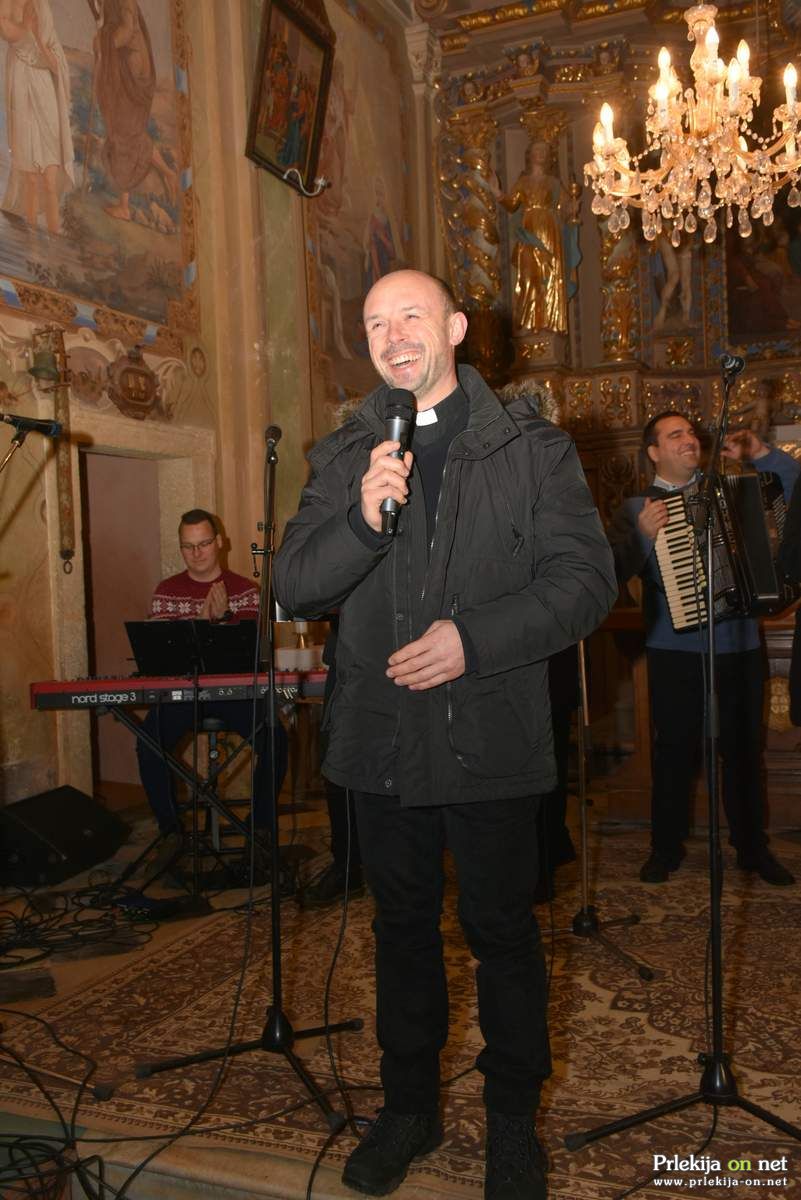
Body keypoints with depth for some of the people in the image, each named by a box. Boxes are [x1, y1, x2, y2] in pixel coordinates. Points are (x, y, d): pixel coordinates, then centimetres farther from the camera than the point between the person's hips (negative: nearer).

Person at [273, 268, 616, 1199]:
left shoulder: (532, 449, -1)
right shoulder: (343, 458, 6)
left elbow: (585, 578, -7)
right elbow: (293, 588, -1)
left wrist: (473, 639, -19)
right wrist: (363, 518, -19)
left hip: (490, 740, -2)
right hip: (384, 740, 3)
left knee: (502, 930, 10)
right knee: (402, 928, 17)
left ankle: (513, 1121, 32)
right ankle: (409, 1107, 37)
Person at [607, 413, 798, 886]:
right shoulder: (637, 508, 2)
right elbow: (616, 569, -9)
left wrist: (761, 454, 1)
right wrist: (644, 535, -25)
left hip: (739, 645, 3)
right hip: (675, 650, -3)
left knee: (745, 749, 10)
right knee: (674, 750, 4)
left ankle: (753, 846, 23)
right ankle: (666, 848, 18)